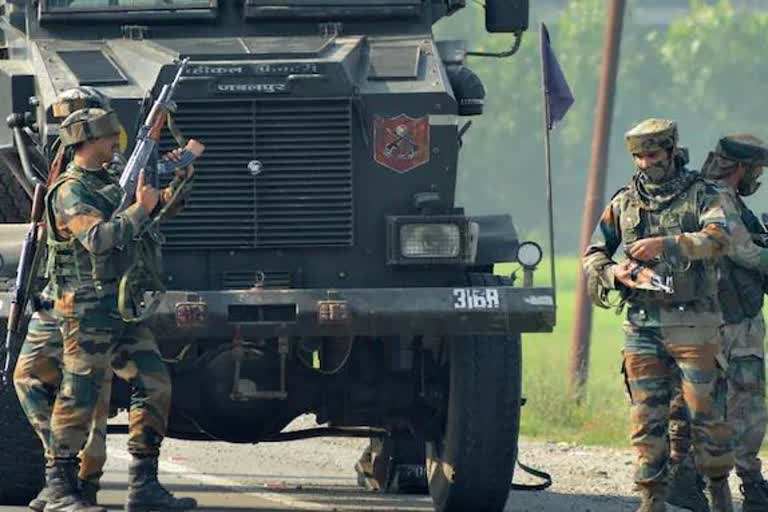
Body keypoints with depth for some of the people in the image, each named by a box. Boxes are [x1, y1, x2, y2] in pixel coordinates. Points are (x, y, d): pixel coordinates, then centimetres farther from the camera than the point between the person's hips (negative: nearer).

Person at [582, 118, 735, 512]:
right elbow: (593, 255, 14)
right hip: (642, 326, 3)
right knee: (646, 417, 1)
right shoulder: (624, 203, 12)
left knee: (705, 411, -1)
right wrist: (615, 273, -8)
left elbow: (718, 240, -17)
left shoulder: (701, 195, 1)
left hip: (693, 325, -3)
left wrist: (665, 244, -26)